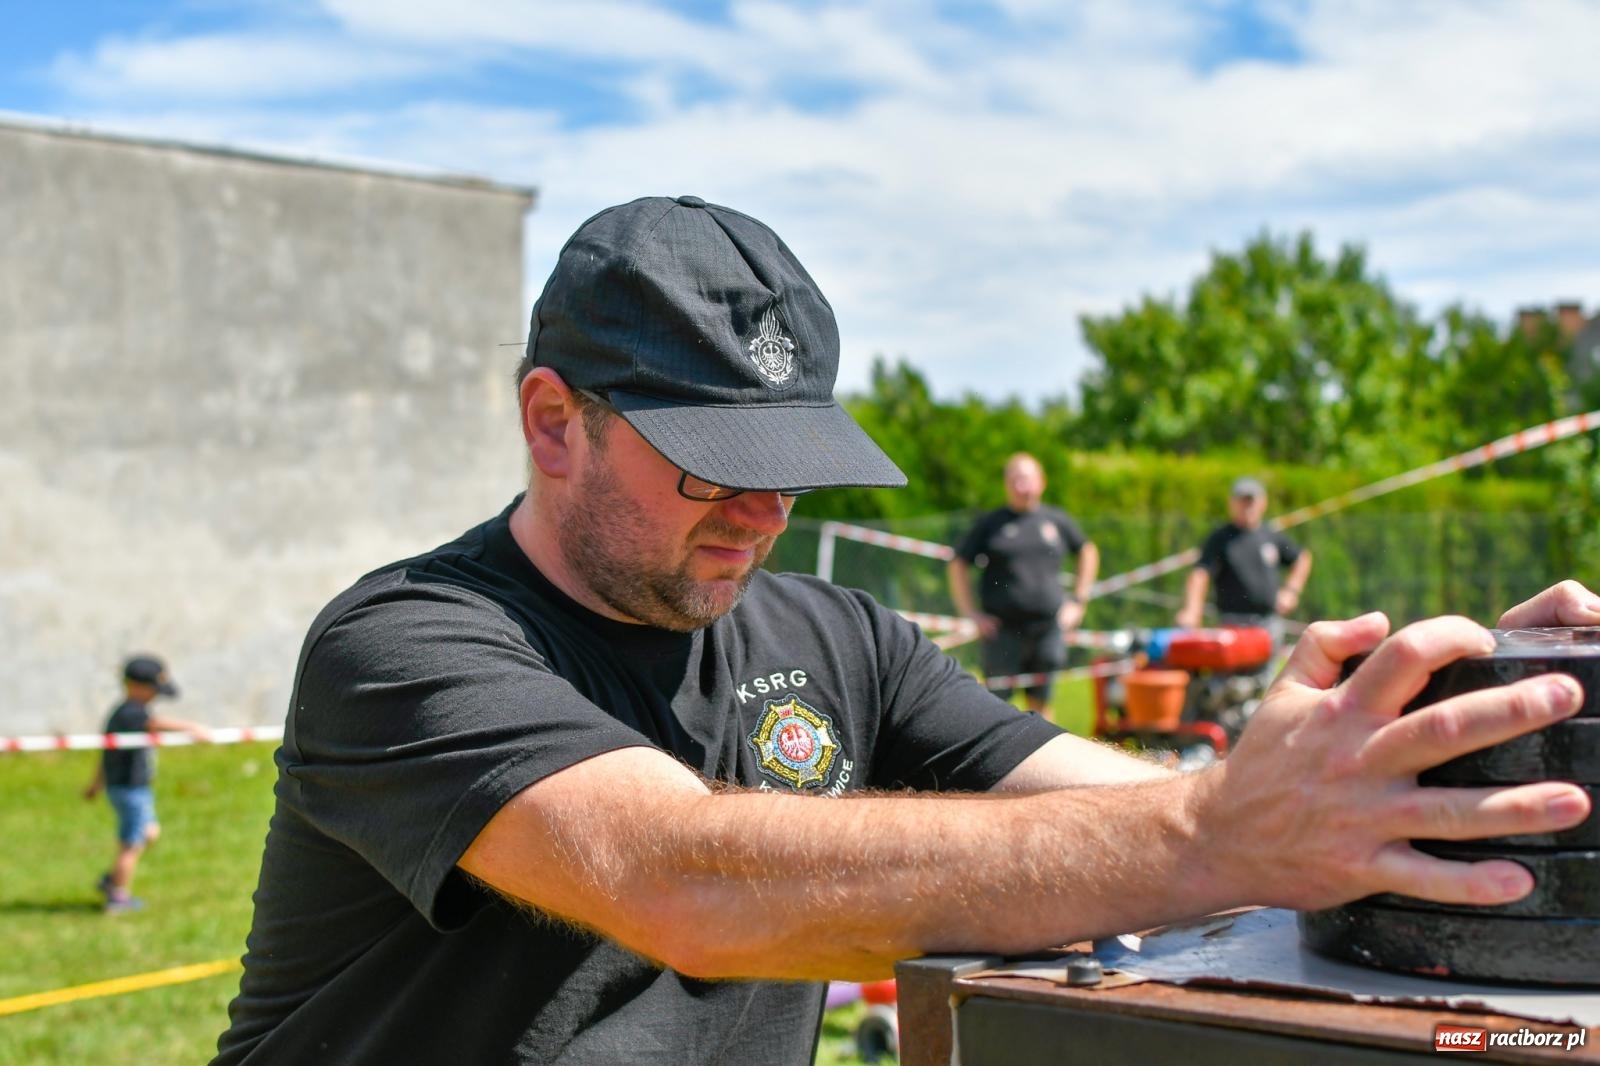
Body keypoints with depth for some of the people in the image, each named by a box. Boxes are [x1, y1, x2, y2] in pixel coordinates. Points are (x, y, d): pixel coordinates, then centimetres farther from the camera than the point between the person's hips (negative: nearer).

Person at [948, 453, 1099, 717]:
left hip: (1049, 628, 2)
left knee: (1040, 702, 8)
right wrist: (970, 613, -2)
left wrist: (1078, 601, 16)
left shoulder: (1057, 520, 9)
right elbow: (958, 566, 6)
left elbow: (1088, 552, 24)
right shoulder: (990, 524, 1)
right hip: (1003, 630, -2)